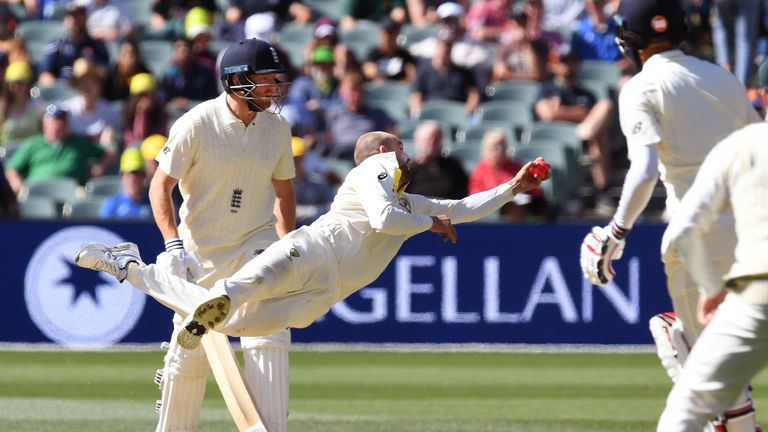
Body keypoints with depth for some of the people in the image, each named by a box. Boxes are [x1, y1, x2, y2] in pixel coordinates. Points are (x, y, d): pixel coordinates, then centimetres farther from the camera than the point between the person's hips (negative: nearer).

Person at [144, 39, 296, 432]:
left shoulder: (276, 127, -2)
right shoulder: (196, 124, -15)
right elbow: (160, 185, -13)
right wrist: (173, 244, -24)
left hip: (256, 244, 2)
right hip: (201, 249, -2)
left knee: (269, 339, -15)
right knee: (188, 350, 4)